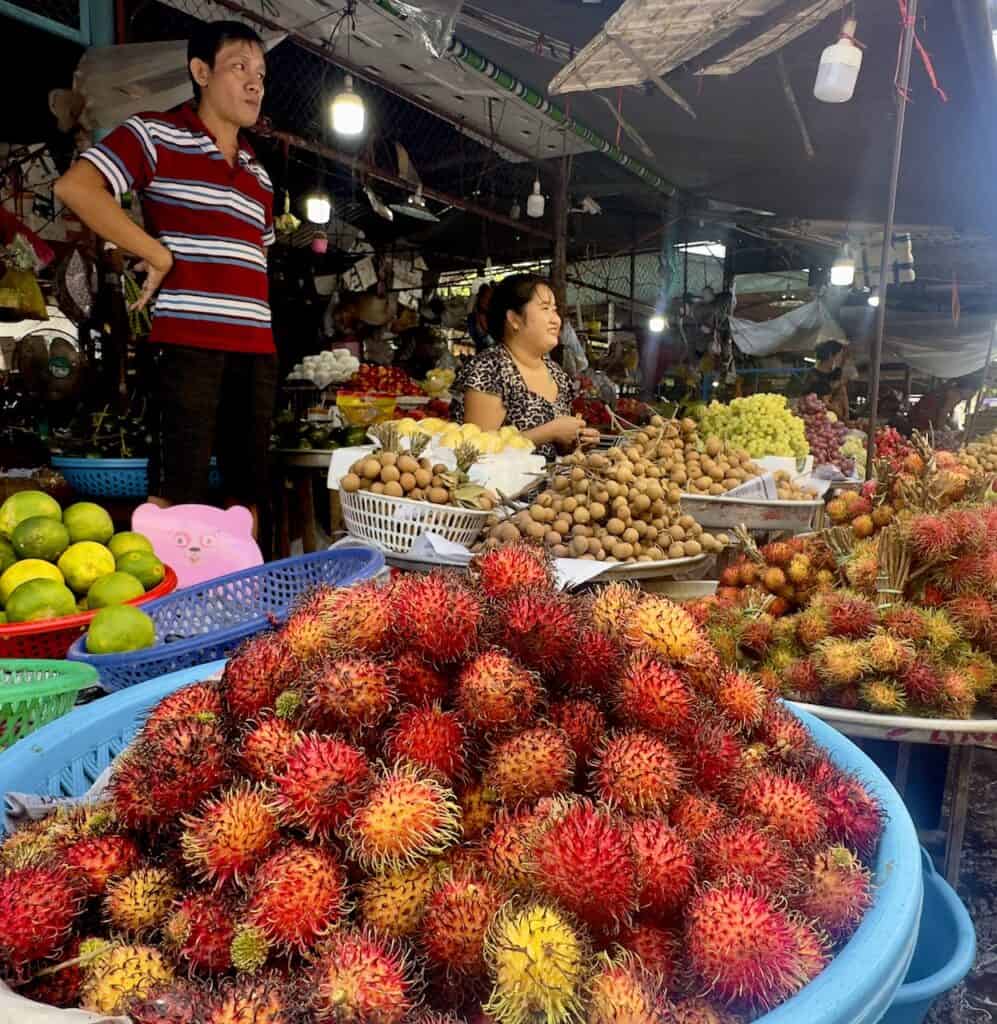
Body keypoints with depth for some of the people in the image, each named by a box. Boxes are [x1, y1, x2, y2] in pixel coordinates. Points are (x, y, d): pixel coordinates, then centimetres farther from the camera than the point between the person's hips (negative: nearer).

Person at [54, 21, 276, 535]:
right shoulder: (156, 135, 3)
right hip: (187, 343, -6)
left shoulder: (258, 173, 22)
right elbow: (75, 187, -10)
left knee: (248, 488, 7)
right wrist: (159, 256, -10)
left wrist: (265, 336, 14)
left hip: (256, 349, 6)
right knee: (175, 491, -7)